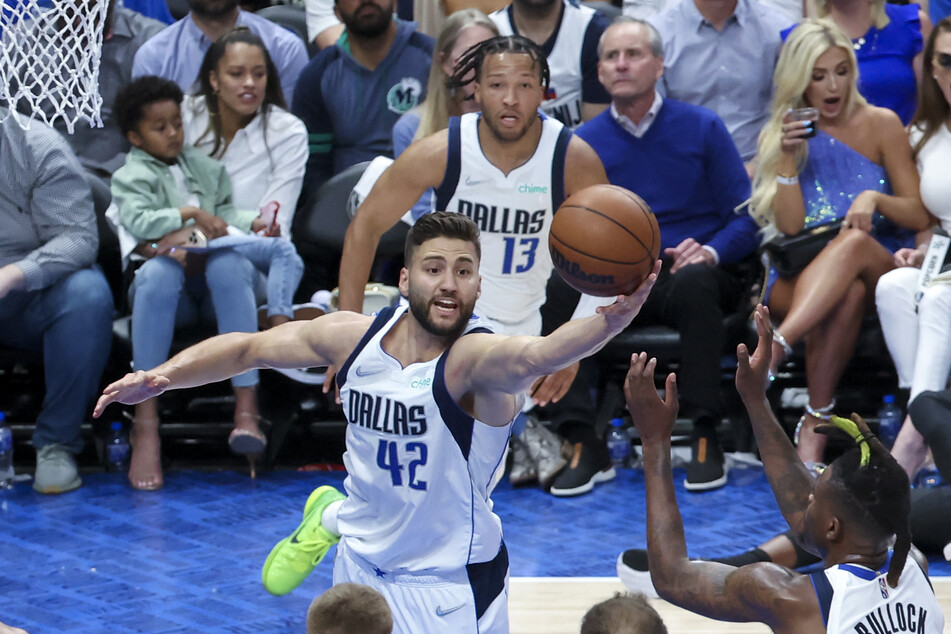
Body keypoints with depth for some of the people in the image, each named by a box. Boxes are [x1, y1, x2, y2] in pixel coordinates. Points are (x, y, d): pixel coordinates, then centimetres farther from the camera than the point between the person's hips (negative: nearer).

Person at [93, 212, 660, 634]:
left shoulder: (475, 357, -26)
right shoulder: (355, 336, -10)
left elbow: (533, 356, -49)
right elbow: (250, 348, 3)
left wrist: (609, 322, -69)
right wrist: (162, 377, -9)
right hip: (363, 563, 5)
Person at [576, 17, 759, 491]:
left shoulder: (701, 128, 5)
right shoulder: (584, 144, 10)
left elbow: (746, 219, 2)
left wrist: (709, 252, -18)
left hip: (696, 273, -2)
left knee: (693, 281, -39)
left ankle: (705, 436, -34)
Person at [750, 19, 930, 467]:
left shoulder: (880, 125, 7)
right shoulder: (782, 135, 9)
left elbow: (920, 216, 4)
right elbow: (790, 228, -1)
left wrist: (876, 199, -16)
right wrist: (788, 160, -11)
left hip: (880, 268, 0)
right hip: (800, 279, 0)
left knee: (855, 240, -39)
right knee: (847, 293, -39)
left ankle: (774, 347, -57)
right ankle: (817, 422, -46)